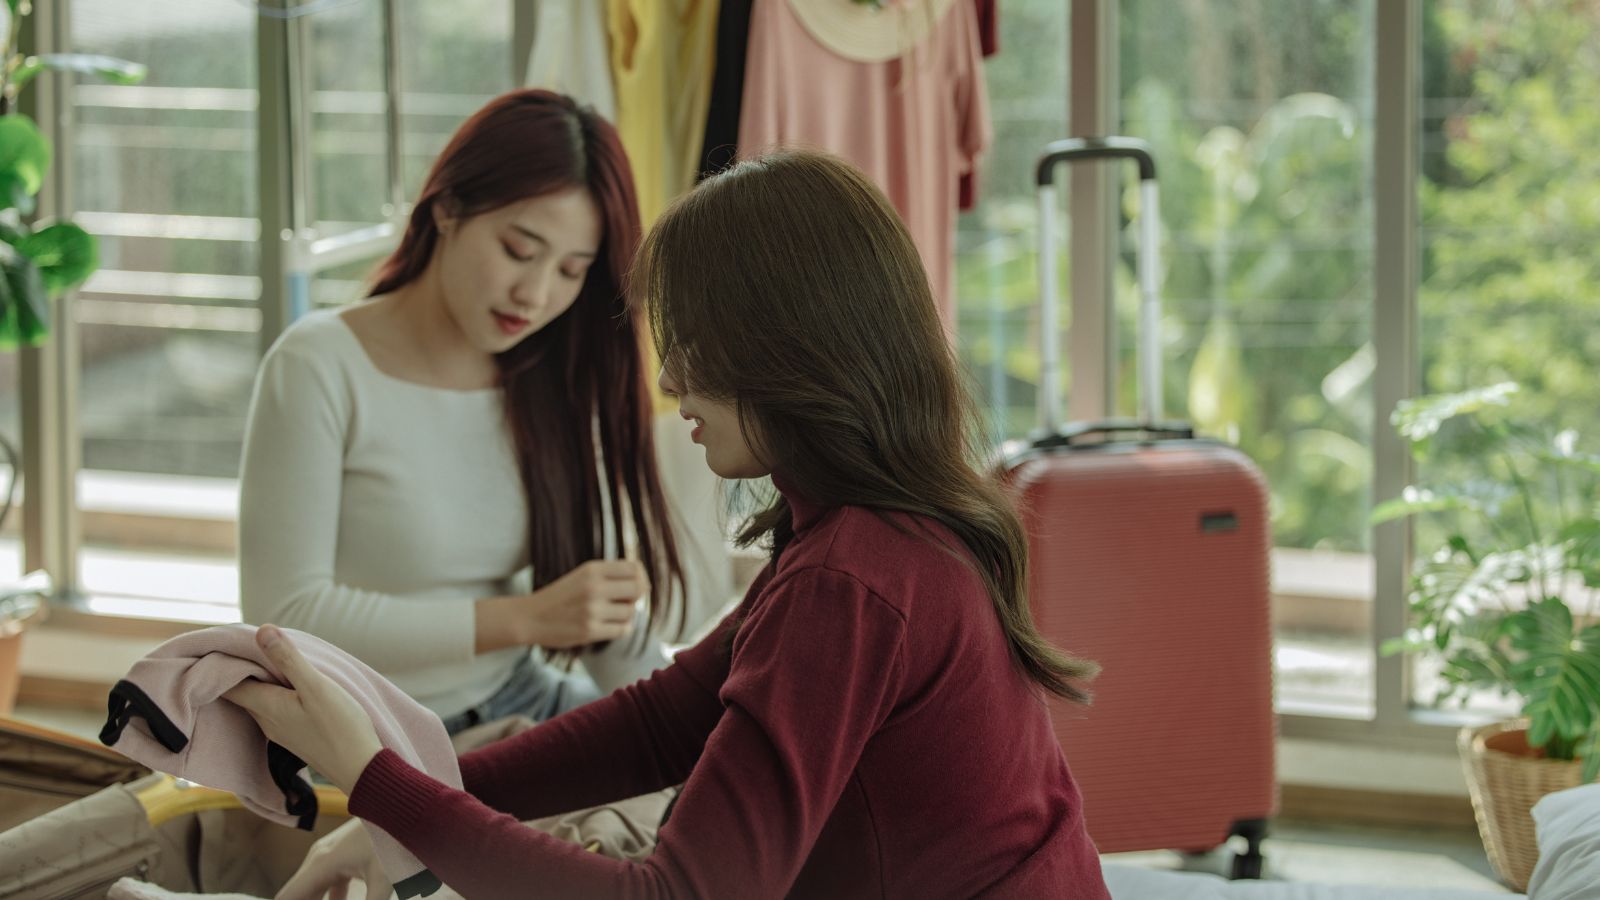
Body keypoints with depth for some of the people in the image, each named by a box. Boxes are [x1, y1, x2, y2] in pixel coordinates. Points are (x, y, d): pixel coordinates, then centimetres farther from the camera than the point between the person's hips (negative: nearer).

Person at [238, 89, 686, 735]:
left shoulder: (554, 383, 4)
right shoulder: (320, 369, -12)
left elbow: (621, 647, 6)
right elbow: (283, 615, -17)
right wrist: (524, 619, -20)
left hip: (517, 705, 6)